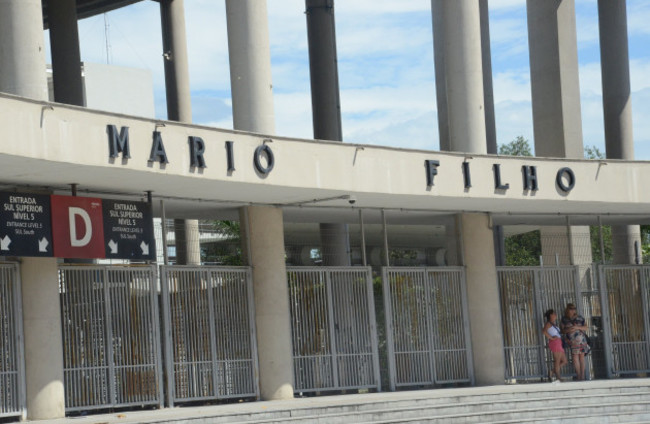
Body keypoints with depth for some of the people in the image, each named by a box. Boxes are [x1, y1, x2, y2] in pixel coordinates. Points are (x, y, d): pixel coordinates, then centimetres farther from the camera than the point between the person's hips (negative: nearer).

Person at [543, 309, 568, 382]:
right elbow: (544, 331, -23)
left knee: (564, 361, 10)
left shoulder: (553, 324, 23)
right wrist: (551, 338, -19)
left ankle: (552, 372, 11)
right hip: (554, 343, -10)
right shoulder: (548, 324, -5)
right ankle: (558, 378, -8)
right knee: (557, 361, -9)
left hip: (558, 343, 10)